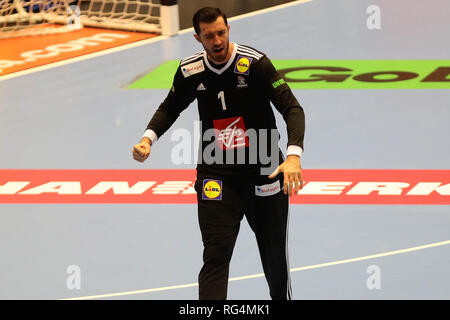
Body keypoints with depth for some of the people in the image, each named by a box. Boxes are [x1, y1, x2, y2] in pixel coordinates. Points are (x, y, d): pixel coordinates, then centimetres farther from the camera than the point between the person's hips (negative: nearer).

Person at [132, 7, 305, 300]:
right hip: (215, 174, 1)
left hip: (264, 170, -1)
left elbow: (292, 108, -18)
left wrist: (293, 155, -32)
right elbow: (170, 109, 18)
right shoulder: (190, 71, -3)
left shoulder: (254, 62, -15)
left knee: (275, 254, 10)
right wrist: (148, 138, -1)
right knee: (216, 254, -11)